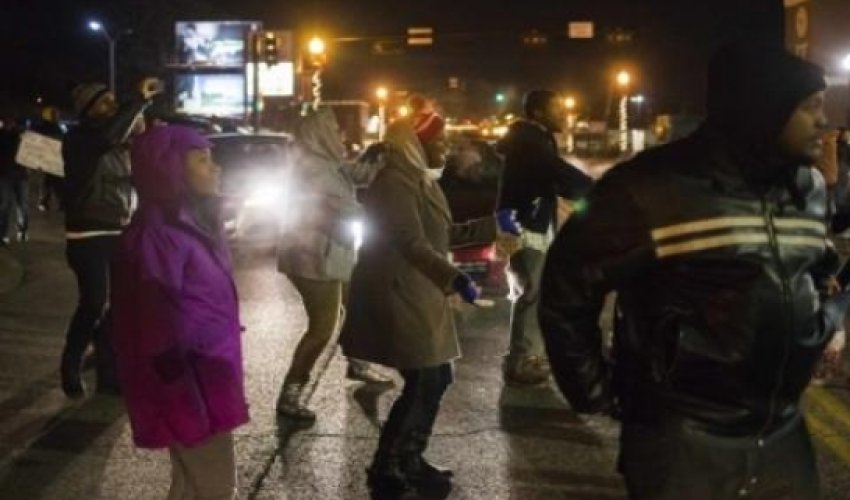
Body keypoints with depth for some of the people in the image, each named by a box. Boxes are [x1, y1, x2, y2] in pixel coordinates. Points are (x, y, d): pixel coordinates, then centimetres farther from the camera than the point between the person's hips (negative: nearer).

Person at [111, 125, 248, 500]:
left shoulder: (190, 223, 9)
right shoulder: (157, 235, -21)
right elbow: (158, 327, -23)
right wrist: (187, 397, -21)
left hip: (208, 374, 9)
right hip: (190, 383, -9)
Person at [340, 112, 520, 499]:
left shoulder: (419, 179, 16)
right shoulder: (396, 182, -17)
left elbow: (443, 235, 22)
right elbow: (412, 243, -26)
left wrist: (494, 225, 22)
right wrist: (454, 278, -34)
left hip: (419, 296, 10)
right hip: (398, 297, -10)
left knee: (434, 381, 14)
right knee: (423, 383, -8)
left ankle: (409, 463, 27)